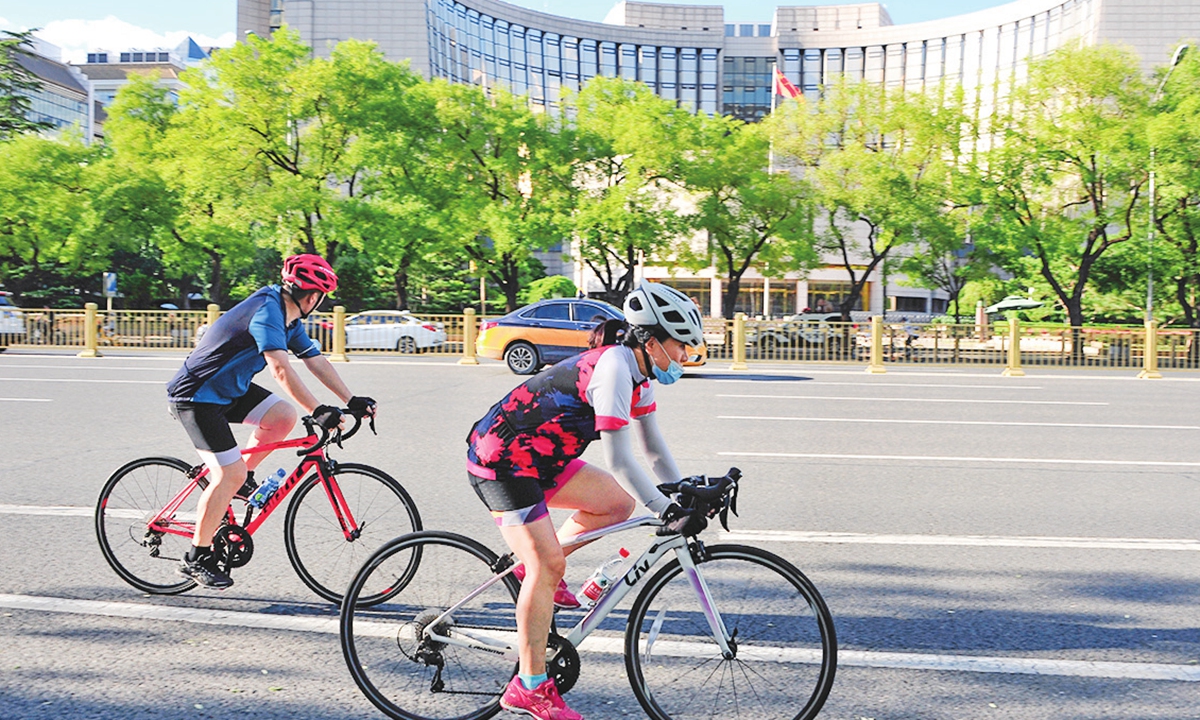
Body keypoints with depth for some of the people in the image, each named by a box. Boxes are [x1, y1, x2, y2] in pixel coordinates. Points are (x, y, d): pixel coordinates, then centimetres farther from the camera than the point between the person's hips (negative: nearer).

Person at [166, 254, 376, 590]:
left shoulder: (289, 318, 4)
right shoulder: (267, 310, -25)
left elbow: (317, 361, 6)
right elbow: (280, 369, -37)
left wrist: (353, 401, 0)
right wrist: (317, 410, -42)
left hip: (228, 389, 9)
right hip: (195, 397, -9)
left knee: (283, 416, -6)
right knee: (230, 474, -11)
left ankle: (240, 479, 12)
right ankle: (196, 559, 2)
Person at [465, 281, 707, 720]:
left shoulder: (637, 371, 4)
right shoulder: (613, 367, -26)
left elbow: (653, 446, 10)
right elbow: (619, 461, -29)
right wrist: (668, 513, -27)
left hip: (536, 458, 10)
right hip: (500, 464, -10)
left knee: (619, 503, 6)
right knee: (547, 565, -13)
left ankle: (533, 566, 15)